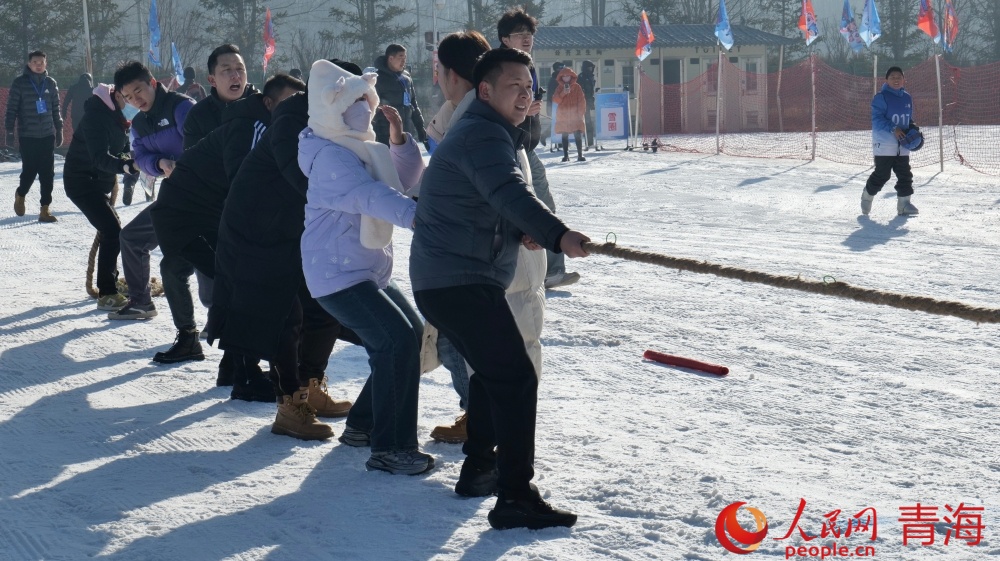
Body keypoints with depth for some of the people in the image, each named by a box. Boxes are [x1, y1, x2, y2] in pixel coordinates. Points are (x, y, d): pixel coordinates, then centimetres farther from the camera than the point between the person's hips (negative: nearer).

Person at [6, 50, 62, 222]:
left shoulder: (51, 83, 8)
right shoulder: (20, 83, -3)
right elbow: (11, 108, -2)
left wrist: (59, 130, 13)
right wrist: (9, 131, -6)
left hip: (47, 135, 3)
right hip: (27, 136, -3)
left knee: (48, 173, -1)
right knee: (30, 170, -3)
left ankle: (45, 208, 3)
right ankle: (20, 195, 27)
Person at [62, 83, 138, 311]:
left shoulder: (115, 113, 6)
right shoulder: (97, 114, -24)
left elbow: (119, 148, 13)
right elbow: (100, 157, -34)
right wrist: (127, 165, -50)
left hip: (97, 181, 10)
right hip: (82, 180, -10)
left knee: (111, 230, 21)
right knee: (113, 232, -18)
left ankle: (110, 283, 37)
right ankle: (107, 294, -18)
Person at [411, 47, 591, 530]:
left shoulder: (494, 134, 21)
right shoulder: (482, 135, -14)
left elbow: (494, 203, 21)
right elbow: (509, 194, -32)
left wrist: (522, 230, -2)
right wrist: (557, 235, -47)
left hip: (440, 280, 11)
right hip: (461, 281, -11)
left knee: (494, 372, 27)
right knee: (515, 378, -16)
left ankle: (478, 470, 36)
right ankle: (514, 497, -20)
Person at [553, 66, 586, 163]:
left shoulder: (577, 87, 4)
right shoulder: (559, 88, 9)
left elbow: (581, 100, 2)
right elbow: (555, 99, -1)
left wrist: (580, 112, -5)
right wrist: (563, 93, -15)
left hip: (575, 115, -2)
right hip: (563, 116, 2)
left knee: (577, 135, -8)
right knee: (565, 136, 5)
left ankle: (580, 155, -7)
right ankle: (565, 155, 11)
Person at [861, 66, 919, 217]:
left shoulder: (907, 98, 12)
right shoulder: (881, 97, -9)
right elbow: (877, 119, -15)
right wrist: (893, 129, -24)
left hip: (902, 146, 6)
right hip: (884, 144, -6)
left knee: (905, 175, 4)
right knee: (881, 174, -4)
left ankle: (904, 204, 10)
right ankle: (867, 196, 18)